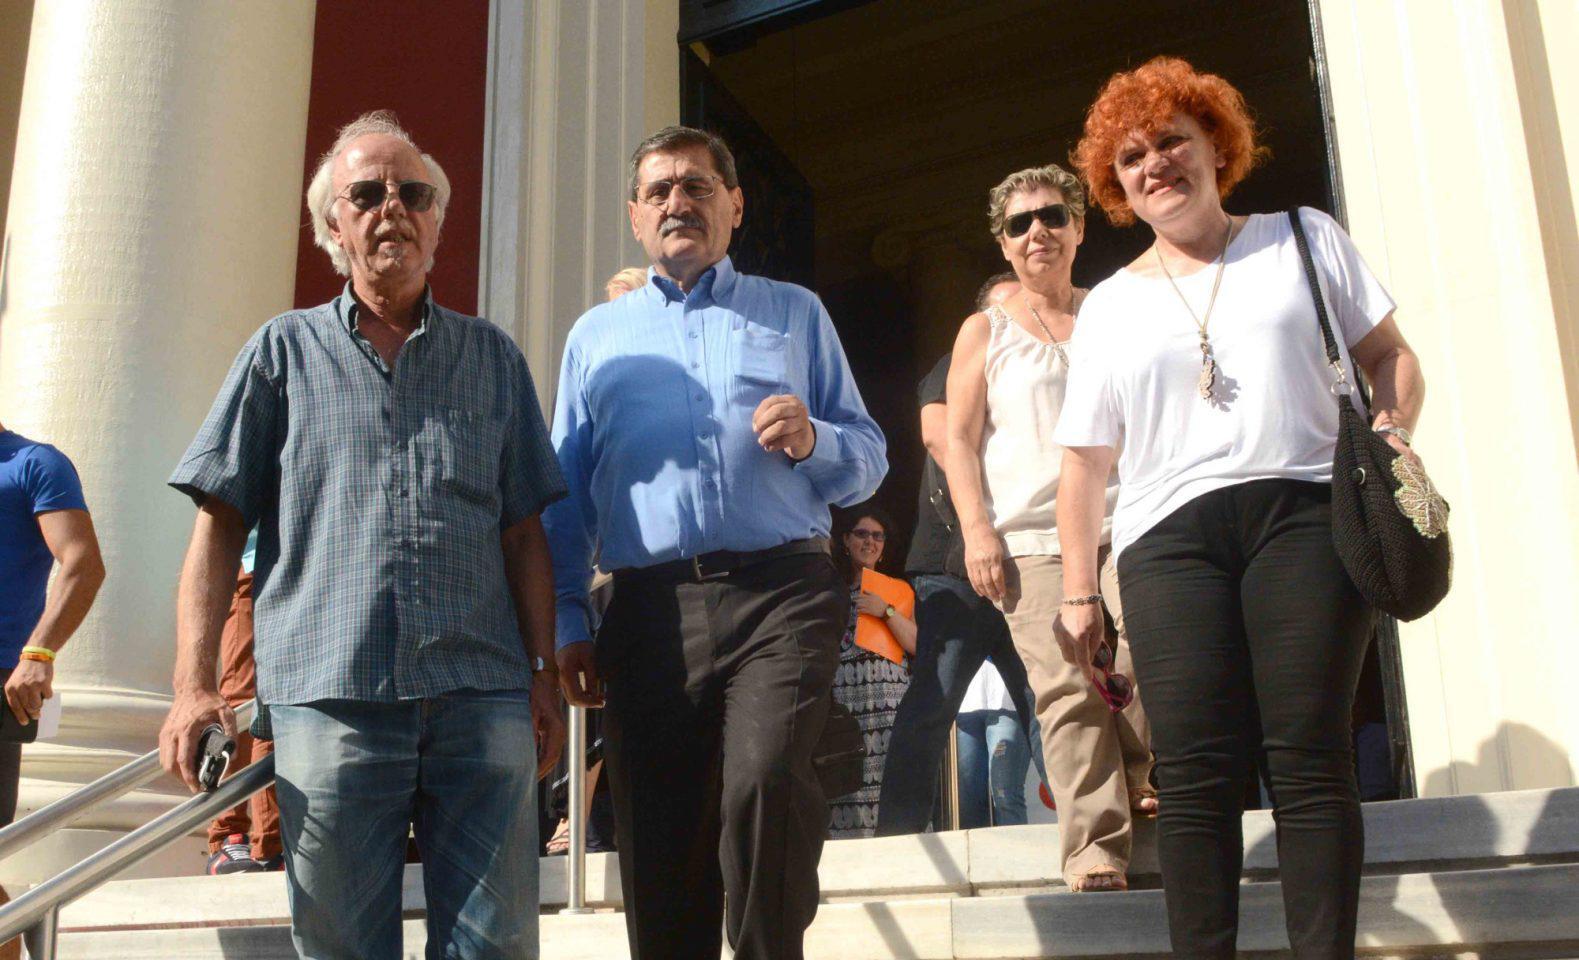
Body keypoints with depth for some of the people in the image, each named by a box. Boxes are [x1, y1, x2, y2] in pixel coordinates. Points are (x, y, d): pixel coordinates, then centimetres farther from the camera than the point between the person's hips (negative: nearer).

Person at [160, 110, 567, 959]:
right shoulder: (284, 351, 12)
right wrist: (194, 686, -2)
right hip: (329, 697, -1)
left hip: (481, 698, 1)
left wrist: (544, 674, 5)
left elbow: (523, 533, 14)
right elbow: (219, 526, 8)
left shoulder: (492, 358, 16)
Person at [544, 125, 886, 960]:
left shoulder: (794, 313, 18)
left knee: (763, 780, -24)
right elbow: (566, 494, 17)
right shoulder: (596, 336, 22)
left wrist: (811, 441, -7)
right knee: (657, 840, 1)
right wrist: (568, 622, 8)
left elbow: (868, 458, 15)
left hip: (782, 591, -2)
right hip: (651, 607, 2)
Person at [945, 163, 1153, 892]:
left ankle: (1143, 790, 9)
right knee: (1067, 692, -10)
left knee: (1144, 671, -17)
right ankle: (1095, 852, -6)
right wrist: (976, 530, -5)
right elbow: (959, 439, 8)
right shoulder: (985, 330, 15)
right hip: (1031, 538, -1)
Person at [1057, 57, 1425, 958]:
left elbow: (1391, 354, 16)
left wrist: (1395, 428, -6)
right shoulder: (1110, 306, 18)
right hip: (1170, 539, 1)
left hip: (1305, 511, -1)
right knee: (1196, 773, -8)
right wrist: (1079, 592, 12)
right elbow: (1086, 462, 17)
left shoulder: (1305, 239, 17)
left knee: (1310, 756, -9)